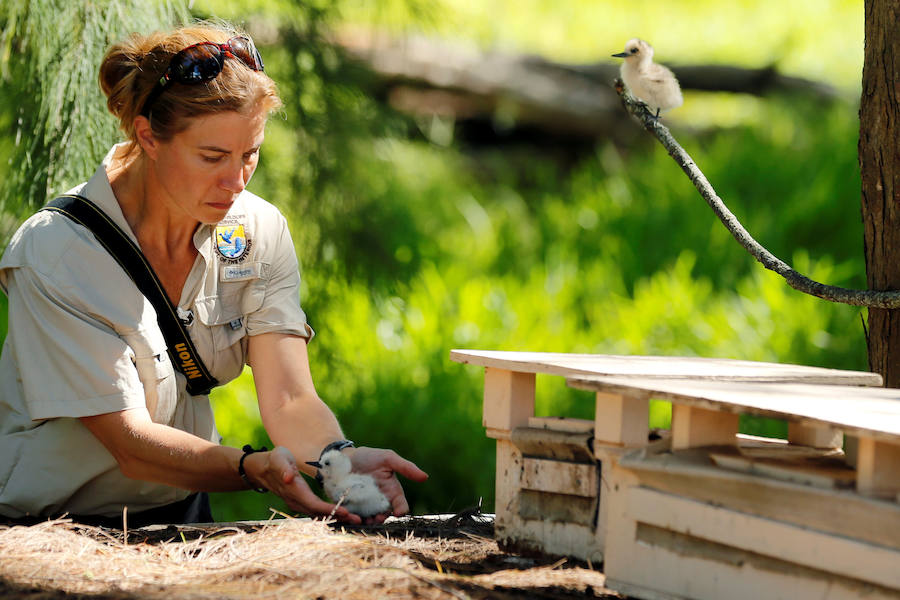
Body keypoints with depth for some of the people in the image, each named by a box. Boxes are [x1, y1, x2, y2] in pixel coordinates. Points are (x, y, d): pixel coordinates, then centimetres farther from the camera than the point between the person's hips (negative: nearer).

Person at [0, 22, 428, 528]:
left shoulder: (258, 233, -3)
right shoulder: (56, 253, -20)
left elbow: (289, 400, -12)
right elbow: (131, 443, -24)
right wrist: (255, 468, -41)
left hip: (181, 518, 5)